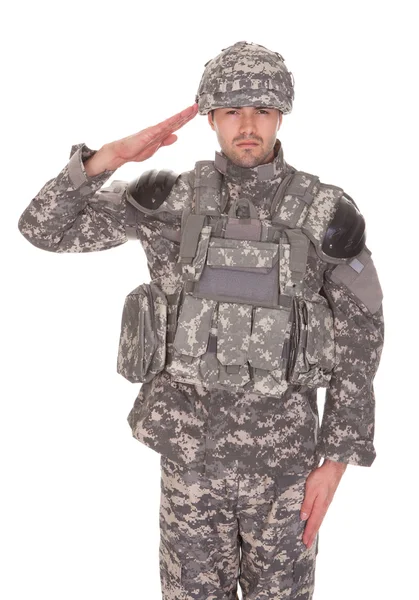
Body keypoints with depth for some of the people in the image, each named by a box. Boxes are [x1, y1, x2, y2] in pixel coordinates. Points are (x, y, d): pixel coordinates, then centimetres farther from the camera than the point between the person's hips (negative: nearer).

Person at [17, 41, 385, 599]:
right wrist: (113, 153, -22)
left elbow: (358, 339, -5)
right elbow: (44, 228, -8)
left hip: (282, 449, 0)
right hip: (193, 445, 1)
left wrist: (337, 461, -7)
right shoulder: (171, 198, -6)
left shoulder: (326, 213, -9)